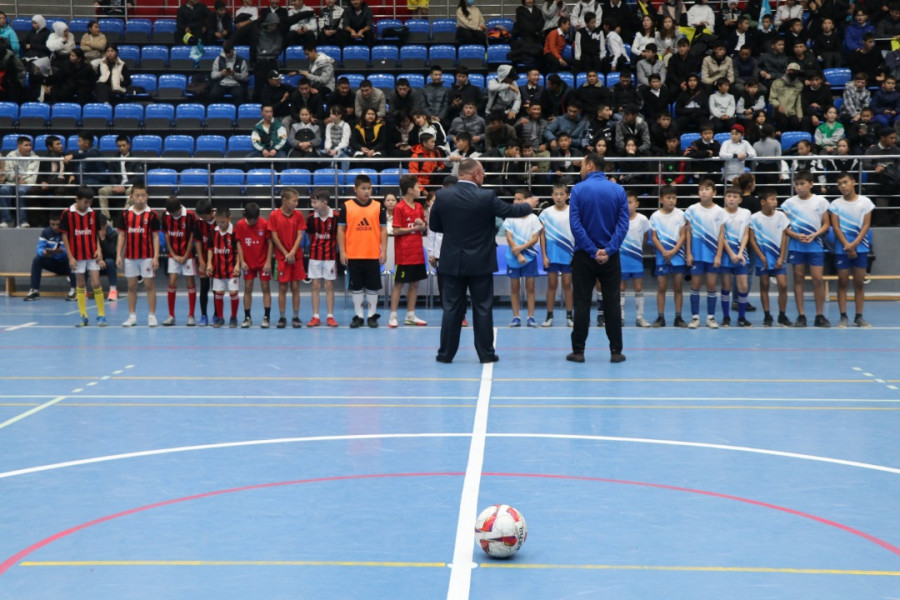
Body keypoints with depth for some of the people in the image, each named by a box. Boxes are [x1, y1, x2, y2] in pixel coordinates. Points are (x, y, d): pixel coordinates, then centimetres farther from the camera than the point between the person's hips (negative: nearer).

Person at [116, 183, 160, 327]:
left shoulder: (152, 215, -3)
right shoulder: (125, 215, 4)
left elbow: (155, 237, -2)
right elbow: (122, 235, 8)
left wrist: (156, 257, -9)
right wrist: (118, 255, 2)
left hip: (147, 256, -3)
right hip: (130, 256, 3)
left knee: (149, 285, 0)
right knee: (131, 286, 7)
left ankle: (152, 316, 5)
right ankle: (132, 316, 14)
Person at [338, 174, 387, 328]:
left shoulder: (378, 207, 3)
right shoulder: (347, 207, 1)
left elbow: (383, 230, 6)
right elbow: (341, 230, 3)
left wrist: (384, 251, 0)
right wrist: (342, 252, -2)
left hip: (373, 255, 0)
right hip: (353, 255, 0)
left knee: (373, 286, 5)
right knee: (356, 286, 7)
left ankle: (372, 315, 15)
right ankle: (358, 316, 15)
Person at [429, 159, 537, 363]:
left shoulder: (442, 196, -6)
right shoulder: (487, 197, -12)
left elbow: (434, 226, 4)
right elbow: (510, 211, 2)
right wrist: (529, 205, 22)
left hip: (452, 262, 2)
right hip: (480, 262, -2)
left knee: (451, 308, 7)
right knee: (482, 308, 7)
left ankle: (446, 353, 9)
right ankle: (486, 353, 11)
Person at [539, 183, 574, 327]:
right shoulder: (546, 213, 0)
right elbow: (542, 235, 2)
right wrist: (544, 255, -3)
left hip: (568, 255, 0)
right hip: (551, 255, 0)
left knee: (567, 284, 5)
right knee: (551, 284, 4)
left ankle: (569, 316, 9)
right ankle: (549, 316, 8)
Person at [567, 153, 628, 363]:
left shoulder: (578, 190, -6)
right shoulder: (618, 190, 1)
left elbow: (575, 224, -12)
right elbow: (623, 224, -7)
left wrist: (592, 251, -11)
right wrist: (608, 250, -11)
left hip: (584, 257, -1)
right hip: (610, 257, 2)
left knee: (582, 303, 4)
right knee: (612, 303, 6)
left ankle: (578, 351, 5)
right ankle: (616, 351, 7)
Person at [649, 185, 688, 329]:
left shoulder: (680, 214, 0)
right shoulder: (655, 216, 0)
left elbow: (683, 235, -1)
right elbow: (654, 237, -1)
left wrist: (673, 251, -13)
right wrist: (664, 252, -13)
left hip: (678, 256, 0)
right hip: (662, 256, 0)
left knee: (678, 287, 4)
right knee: (661, 287, 0)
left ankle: (678, 317, 8)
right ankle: (660, 317, 4)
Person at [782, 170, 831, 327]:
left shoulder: (820, 201, 1)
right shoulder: (789, 203, 3)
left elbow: (826, 224, 3)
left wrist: (814, 235, -13)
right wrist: (797, 236, -15)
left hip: (815, 245, -1)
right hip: (796, 245, 1)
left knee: (818, 278, -6)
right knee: (798, 278, 3)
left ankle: (820, 316, 2)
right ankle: (801, 316, 9)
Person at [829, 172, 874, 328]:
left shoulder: (865, 202, 2)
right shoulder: (835, 204, 2)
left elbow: (866, 226, -2)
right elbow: (836, 227, -3)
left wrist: (854, 244, -14)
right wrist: (847, 246, -13)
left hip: (860, 247, 0)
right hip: (842, 248, 0)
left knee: (859, 282, 3)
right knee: (843, 281, -1)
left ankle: (859, 317, 7)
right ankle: (843, 317, 2)